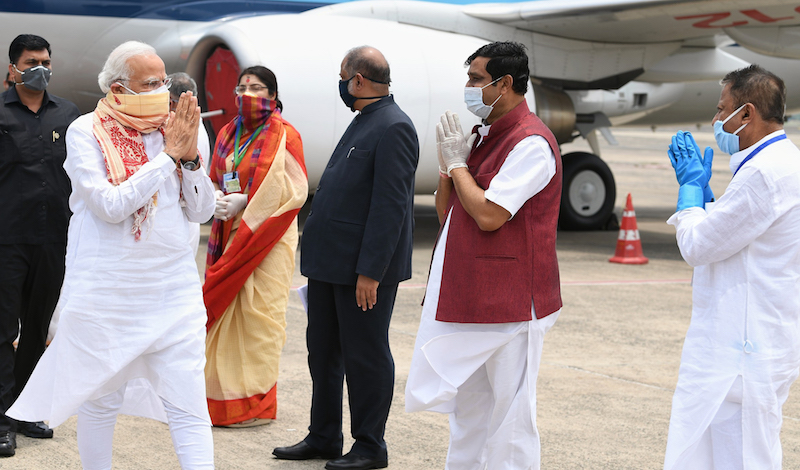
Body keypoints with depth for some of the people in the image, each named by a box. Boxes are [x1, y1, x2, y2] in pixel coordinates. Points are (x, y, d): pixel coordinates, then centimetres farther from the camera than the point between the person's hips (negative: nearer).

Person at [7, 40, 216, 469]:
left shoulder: (172, 129, 7)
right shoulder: (86, 132, -4)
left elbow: (201, 211, 8)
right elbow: (110, 205, -17)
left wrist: (191, 158, -7)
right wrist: (169, 156, -13)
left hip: (173, 286, 3)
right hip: (106, 294, -2)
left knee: (189, 409, -4)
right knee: (100, 401, 10)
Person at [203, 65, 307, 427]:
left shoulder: (283, 136, -6)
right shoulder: (229, 133, 13)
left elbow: (294, 189, -12)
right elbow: (215, 179, 21)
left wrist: (244, 201, -15)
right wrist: (216, 200, -2)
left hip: (266, 236, -6)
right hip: (230, 234, 6)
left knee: (257, 313, -5)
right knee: (227, 310, 6)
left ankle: (256, 402, 1)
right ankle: (225, 393, 14)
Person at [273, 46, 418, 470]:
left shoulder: (393, 129, -16)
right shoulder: (363, 122, 15)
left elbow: (390, 206, -21)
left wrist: (370, 271, -23)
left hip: (365, 269, -10)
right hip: (331, 262, 10)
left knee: (365, 357, 1)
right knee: (323, 352, 15)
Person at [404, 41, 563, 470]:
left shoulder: (530, 143, -15)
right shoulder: (483, 136, 14)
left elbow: (488, 214, -23)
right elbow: (446, 211, 16)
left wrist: (457, 162, -10)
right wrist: (447, 160, 0)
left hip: (508, 301, -10)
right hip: (467, 297, 10)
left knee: (509, 417, -3)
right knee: (468, 407, 17)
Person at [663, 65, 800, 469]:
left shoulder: (766, 173, -20)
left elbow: (697, 246, -15)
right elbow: (723, 237, 22)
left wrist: (691, 187, 1)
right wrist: (697, 186, 16)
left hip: (744, 349, -11)